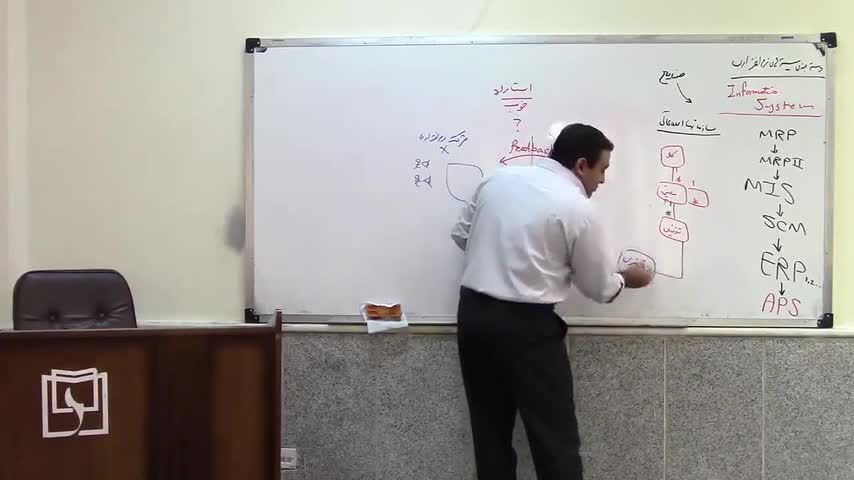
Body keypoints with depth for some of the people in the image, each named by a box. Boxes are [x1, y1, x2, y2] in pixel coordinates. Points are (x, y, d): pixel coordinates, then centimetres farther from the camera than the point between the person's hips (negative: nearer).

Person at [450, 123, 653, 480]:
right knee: (554, 439, 7)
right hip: (525, 325, -6)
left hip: (472, 313, 6)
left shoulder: (499, 178, 6)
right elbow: (600, 289, 2)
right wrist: (625, 279, 23)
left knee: (490, 432, 16)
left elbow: (461, 235, 15)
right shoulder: (579, 210, -8)